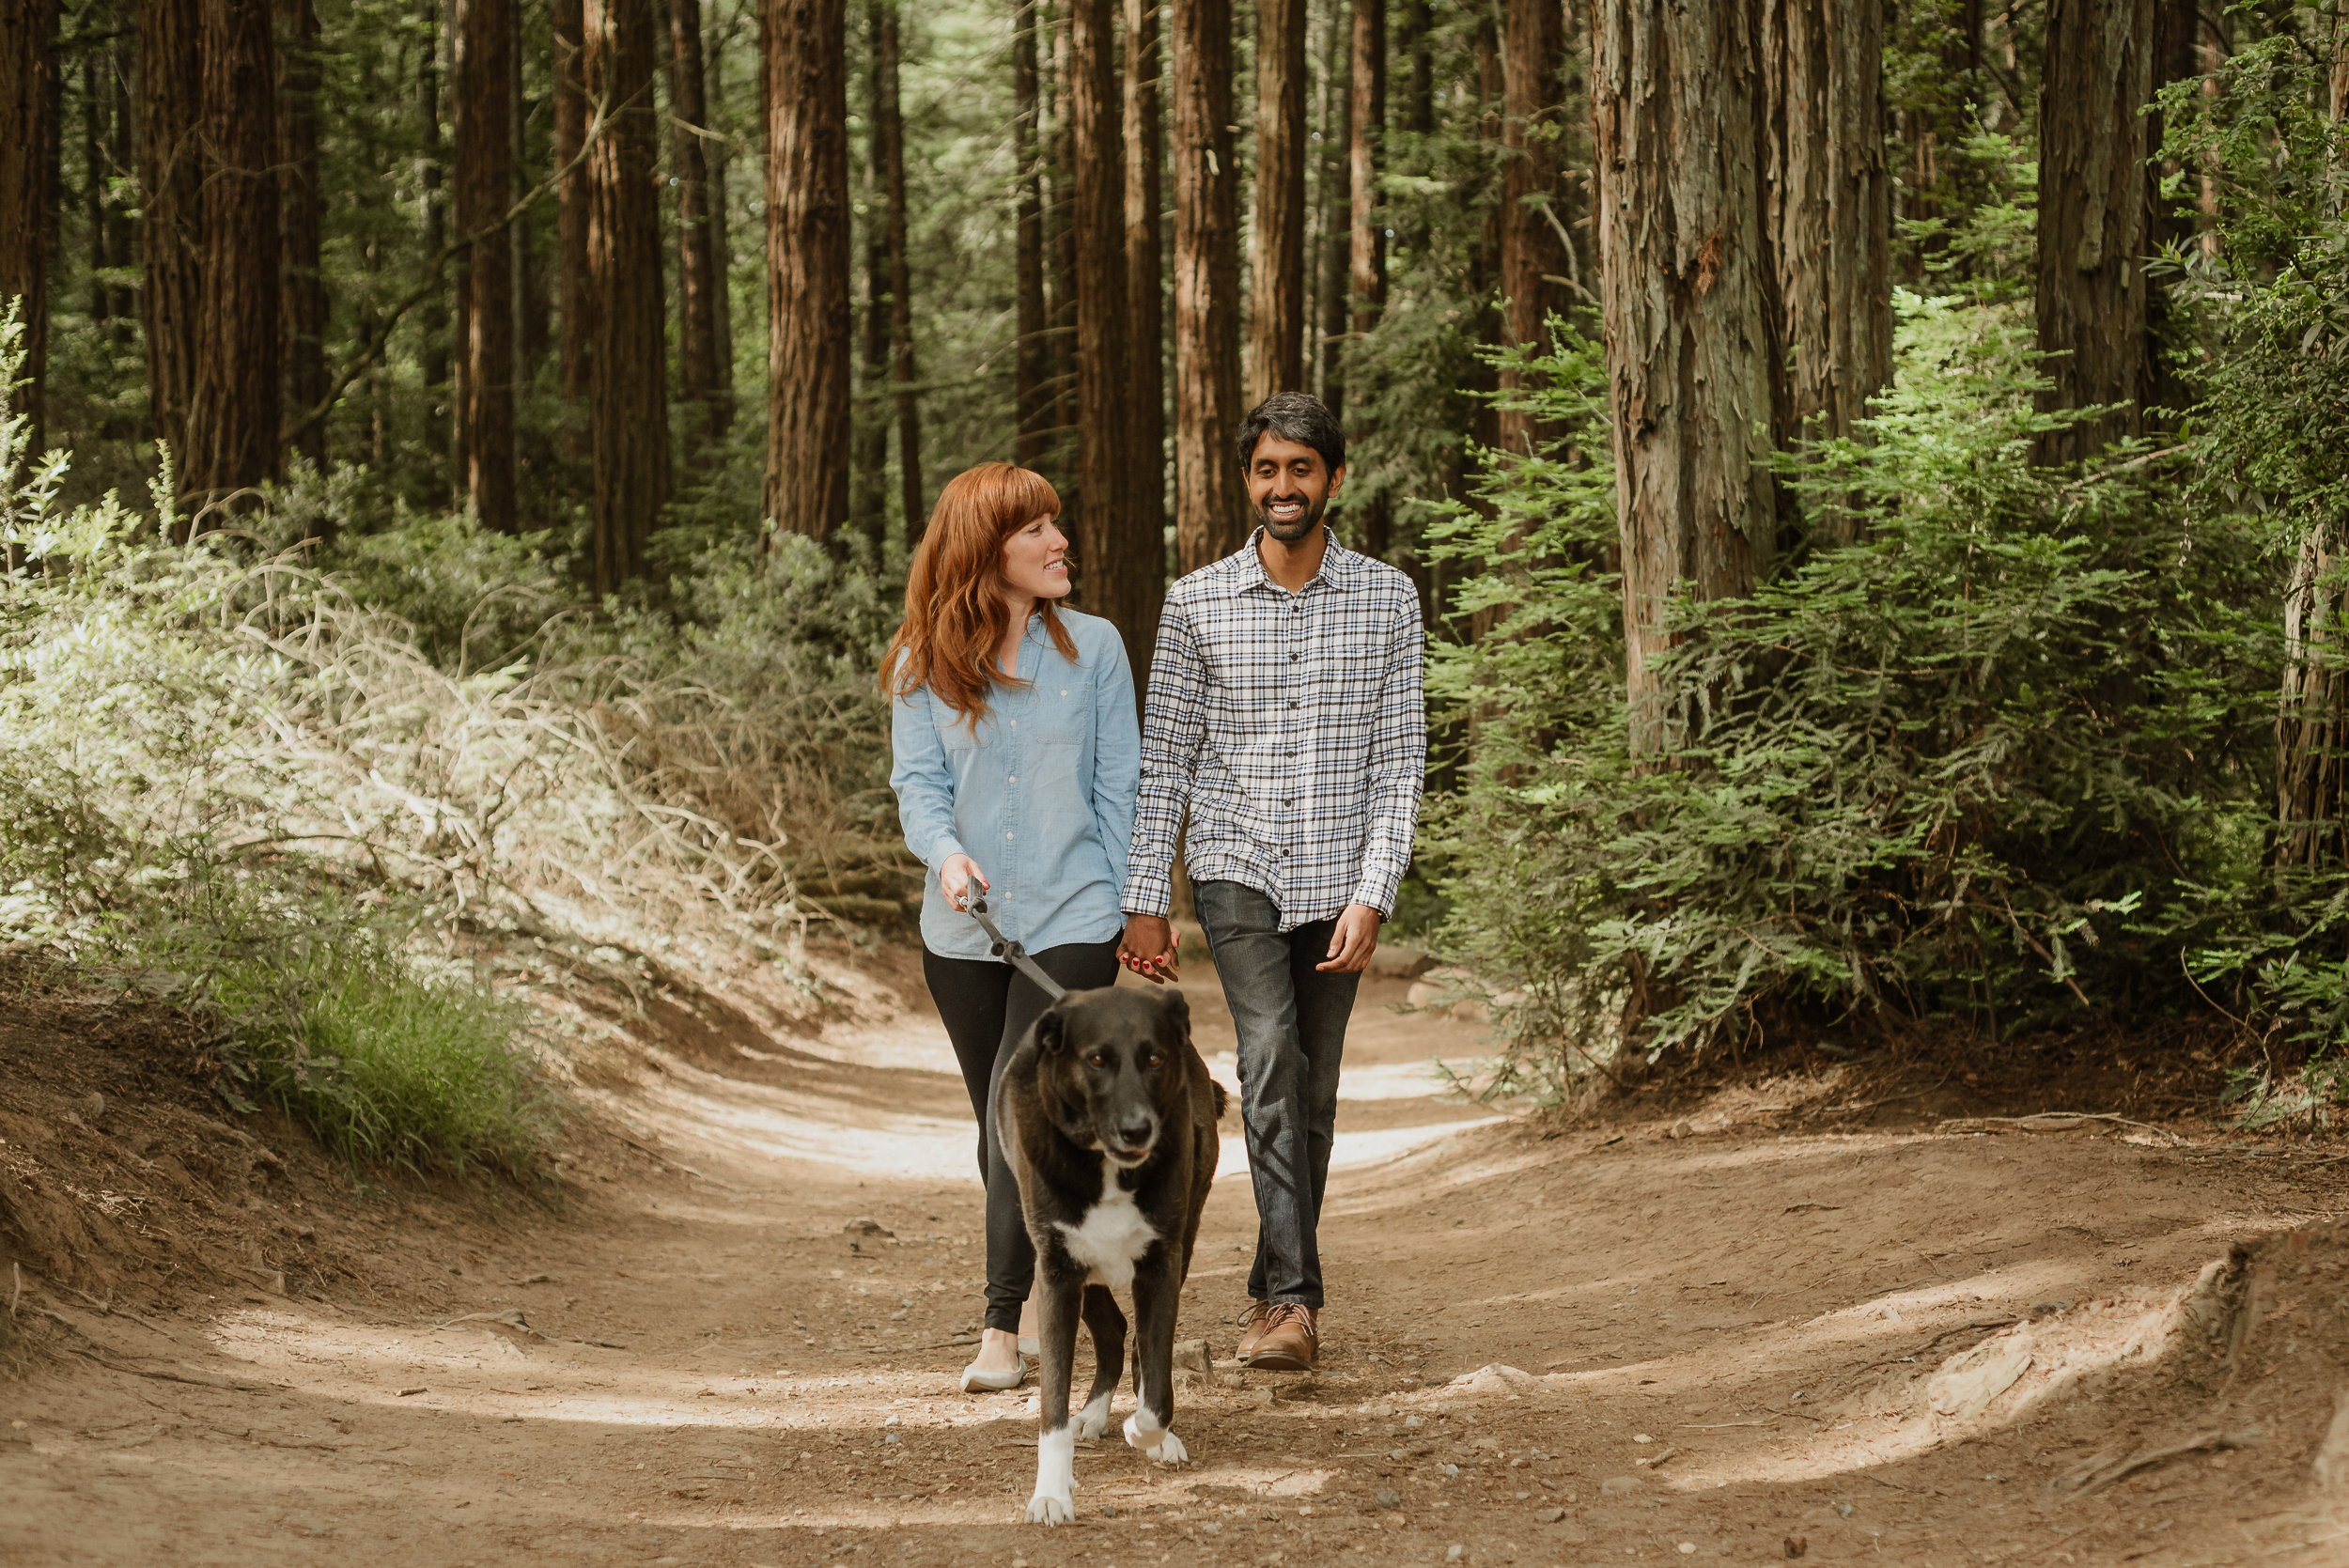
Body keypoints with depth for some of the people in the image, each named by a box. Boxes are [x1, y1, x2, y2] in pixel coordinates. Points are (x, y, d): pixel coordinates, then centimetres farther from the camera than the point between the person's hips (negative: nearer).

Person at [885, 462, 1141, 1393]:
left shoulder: (1093, 648, 0)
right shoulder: (922, 668, 1)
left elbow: (1117, 787, 4)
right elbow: (919, 785, -3)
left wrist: (1116, 909, 4)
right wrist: (947, 854, -23)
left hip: (1071, 924, -3)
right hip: (963, 932, 3)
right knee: (1000, 1130, 13)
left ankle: (1003, 1328, -12)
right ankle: (1047, 1284, 31)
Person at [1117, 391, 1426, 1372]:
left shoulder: (1387, 602, 1)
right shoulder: (1196, 604, 1)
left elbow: (1401, 760, -1)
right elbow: (1164, 760, 5)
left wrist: (1372, 897, -11)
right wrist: (1145, 903, 1)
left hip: (1338, 879, 2)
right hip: (1235, 865, -1)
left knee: (1311, 1094, 7)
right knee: (1270, 1055, -20)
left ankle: (1276, 1291, 21)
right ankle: (1295, 1299, -23)